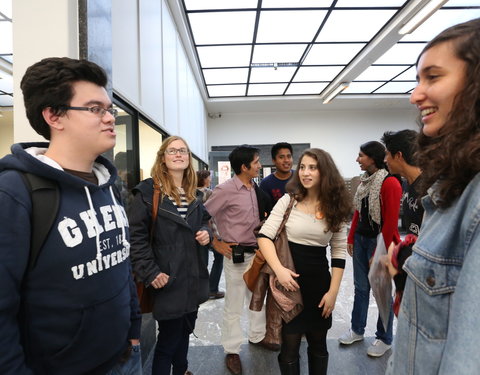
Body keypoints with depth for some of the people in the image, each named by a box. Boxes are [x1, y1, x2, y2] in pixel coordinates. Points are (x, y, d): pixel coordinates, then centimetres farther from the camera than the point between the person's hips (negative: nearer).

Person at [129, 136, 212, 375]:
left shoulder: (194, 194, 10)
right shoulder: (148, 190, -13)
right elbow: (136, 235, -16)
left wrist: (206, 232, 0)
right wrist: (150, 273, -19)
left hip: (193, 277, 7)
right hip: (167, 279, -7)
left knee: (185, 331, 22)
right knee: (169, 338, 7)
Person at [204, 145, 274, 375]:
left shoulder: (255, 189, 4)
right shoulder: (225, 190, -17)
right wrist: (216, 244, -11)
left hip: (256, 252, 7)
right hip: (236, 255, -7)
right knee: (234, 304, 6)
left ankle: (257, 336, 42)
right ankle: (231, 350, 23)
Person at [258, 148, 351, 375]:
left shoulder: (335, 207, 0)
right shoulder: (288, 200, -5)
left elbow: (339, 252, 2)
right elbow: (264, 237, -8)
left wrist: (333, 291, -3)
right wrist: (279, 269, -22)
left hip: (319, 281, 2)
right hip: (289, 279, -2)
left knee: (318, 343, 19)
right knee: (290, 344, 9)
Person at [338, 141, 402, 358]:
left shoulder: (390, 183, -16)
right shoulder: (364, 180, 8)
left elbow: (391, 221, -18)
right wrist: (351, 238, 11)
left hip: (379, 241, -7)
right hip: (361, 239, 7)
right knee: (361, 287, 16)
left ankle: (385, 339, 25)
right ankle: (357, 330, 31)